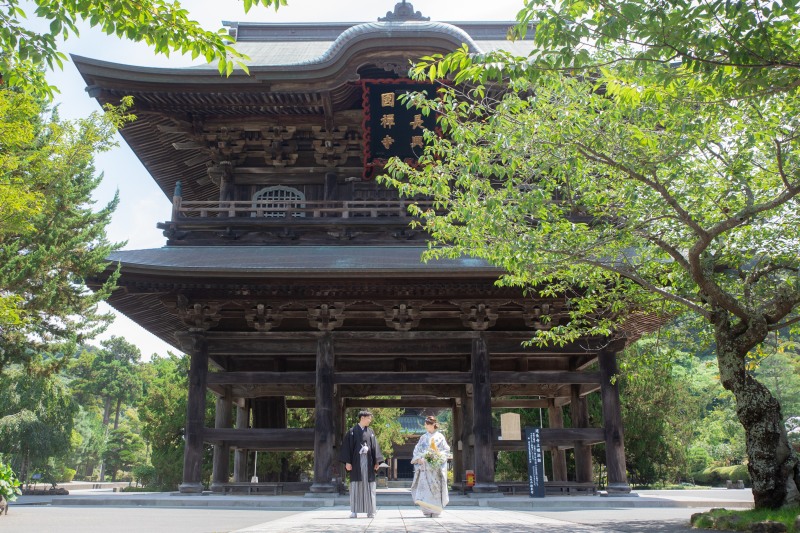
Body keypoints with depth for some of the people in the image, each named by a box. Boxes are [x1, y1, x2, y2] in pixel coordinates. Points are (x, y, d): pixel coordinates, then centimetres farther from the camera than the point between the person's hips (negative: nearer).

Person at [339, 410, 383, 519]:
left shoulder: (371, 432, 13)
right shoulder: (352, 431, 2)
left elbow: (375, 447, 10)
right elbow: (346, 447, -2)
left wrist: (377, 461, 1)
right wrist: (347, 462, -9)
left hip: (368, 462, 3)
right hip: (356, 463, -3)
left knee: (369, 486, 2)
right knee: (355, 486, -1)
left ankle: (370, 511, 7)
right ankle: (354, 511, 3)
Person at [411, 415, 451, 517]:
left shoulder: (440, 437, 6)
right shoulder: (423, 438, 15)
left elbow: (446, 451, 2)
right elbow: (417, 451, 12)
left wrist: (437, 457, -13)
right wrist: (419, 459, -7)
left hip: (436, 466, -3)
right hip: (424, 466, 3)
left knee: (435, 486, -6)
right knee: (424, 486, -8)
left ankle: (434, 511, 3)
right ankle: (427, 510, -5)